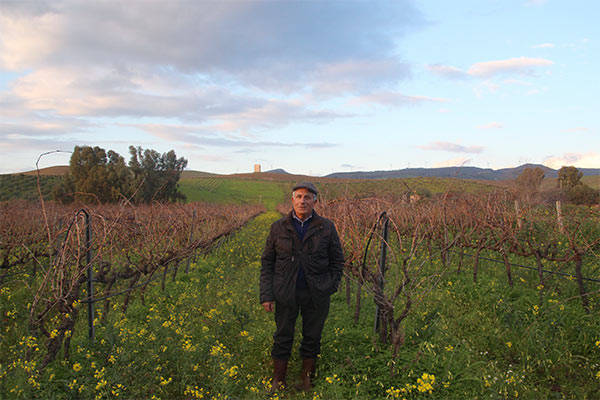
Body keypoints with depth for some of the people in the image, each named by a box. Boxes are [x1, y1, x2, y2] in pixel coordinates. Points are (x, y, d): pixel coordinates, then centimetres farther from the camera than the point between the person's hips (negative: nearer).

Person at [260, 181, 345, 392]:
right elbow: (267, 262, 4)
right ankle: (278, 382, 28)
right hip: (286, 294, 0)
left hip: (316, 295, 0)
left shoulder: (327, 228, -1)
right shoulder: (278, 227, 0)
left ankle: (307, 381, 32)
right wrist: (266, 295, -2)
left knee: (312, 338, 13)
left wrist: (329, 287, -3)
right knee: (283, 337, 10)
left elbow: (337, 261, 7)